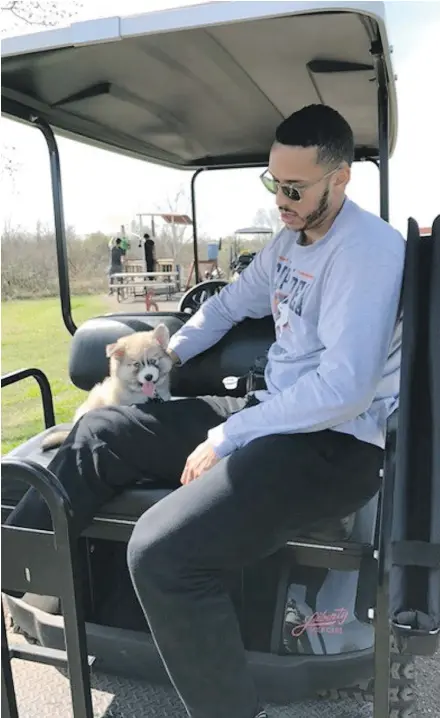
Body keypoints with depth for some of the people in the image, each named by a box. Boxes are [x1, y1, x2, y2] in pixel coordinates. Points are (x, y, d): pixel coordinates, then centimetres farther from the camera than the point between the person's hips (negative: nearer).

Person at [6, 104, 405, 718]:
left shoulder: (368, 248, -15)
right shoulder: (290, 241, 13)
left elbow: (345, 386, -24)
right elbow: (230, 303, 27)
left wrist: (227, 438, -19)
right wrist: (169, 354, 14)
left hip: (338, 444, -9)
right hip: (272, 412, 9)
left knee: (162, 553, -29)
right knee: (101, 433, 5)